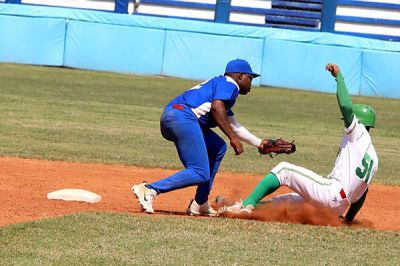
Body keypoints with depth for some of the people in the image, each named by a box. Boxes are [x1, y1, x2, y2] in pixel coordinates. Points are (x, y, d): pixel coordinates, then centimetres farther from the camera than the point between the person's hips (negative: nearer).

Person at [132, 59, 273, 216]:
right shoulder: (229, 84, 6)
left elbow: (234, 127, 42)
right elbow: (216, 108, -13)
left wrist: (259, 143, 46)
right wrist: (232, 138, -14)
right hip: (182, 116, -10)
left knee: (218, 148, 23)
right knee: (200, 174, -13)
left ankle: (200, 204, 16)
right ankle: (150, 189, -24)